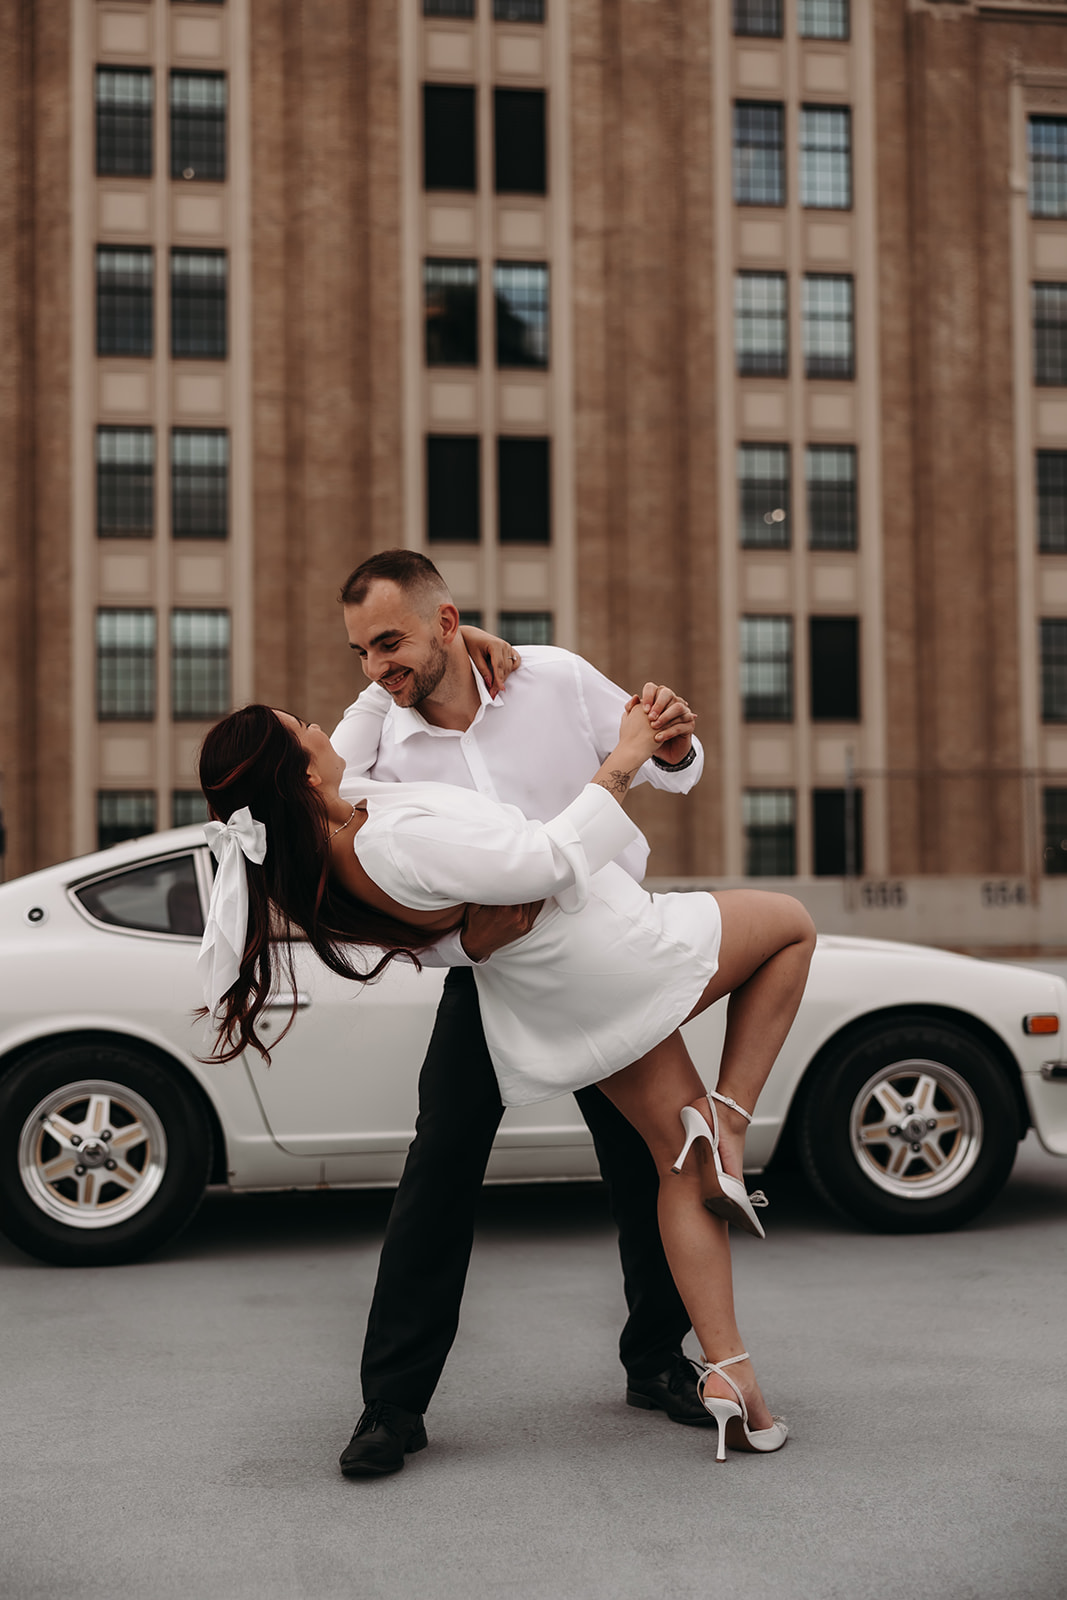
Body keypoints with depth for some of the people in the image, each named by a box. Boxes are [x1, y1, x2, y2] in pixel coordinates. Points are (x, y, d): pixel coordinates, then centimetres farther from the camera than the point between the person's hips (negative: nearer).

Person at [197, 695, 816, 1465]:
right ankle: (728, 1126, 8)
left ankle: (727, 1371, 15)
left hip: (559, 1010, 8)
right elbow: (557, 859, -30)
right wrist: (623, 763, -18)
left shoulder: (310, 853, -11)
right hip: (623, 957, -8)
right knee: (792, 924, 20)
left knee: (679, 1162, 21)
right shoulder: (399, 844, -37)